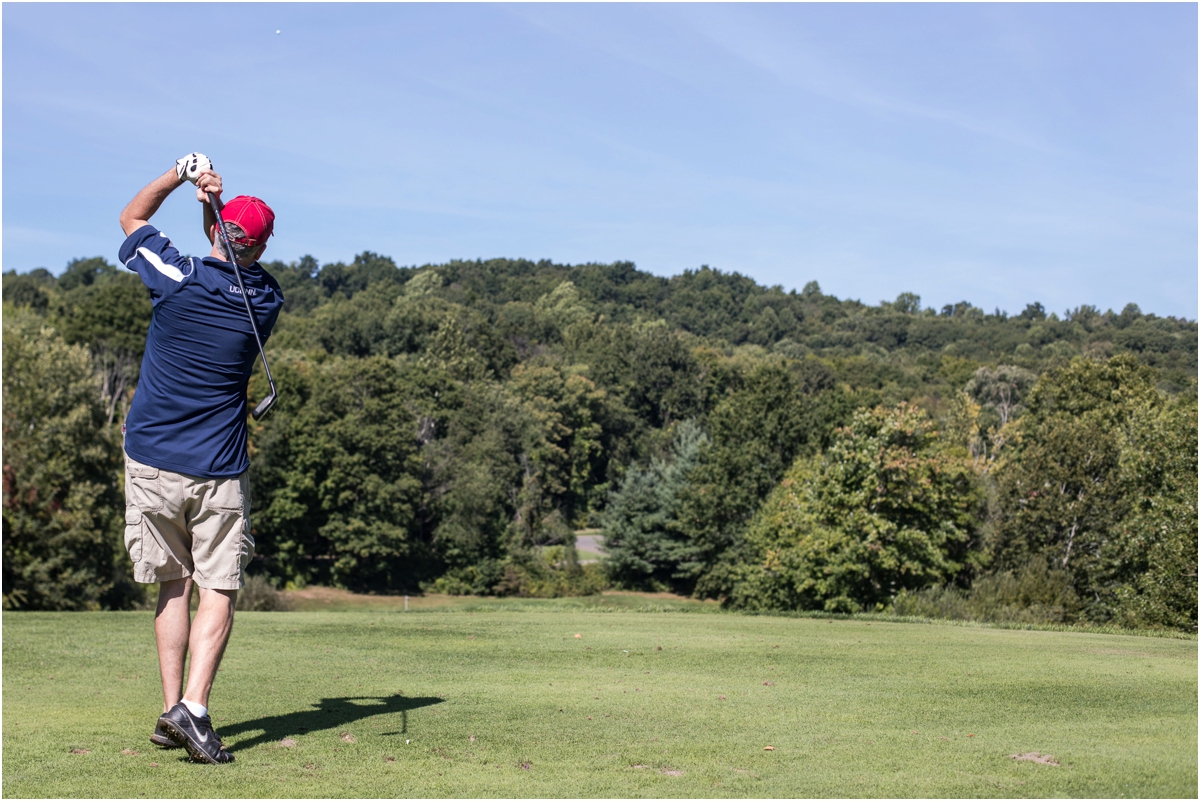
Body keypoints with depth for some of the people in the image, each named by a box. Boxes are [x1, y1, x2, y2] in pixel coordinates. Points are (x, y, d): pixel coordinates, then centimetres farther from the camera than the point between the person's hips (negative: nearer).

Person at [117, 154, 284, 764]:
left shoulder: (178, 279, -8)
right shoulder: (267, 301, -3)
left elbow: (132, 217, 12)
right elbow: (234, 262, 19)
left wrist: (181, 173, 11)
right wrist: (215, 199, 9)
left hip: (152, 461, 1)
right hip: (219, 470, -1)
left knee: (174, 584, 10)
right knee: (218, 589, 1)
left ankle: (171, 707, 8)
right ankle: (193, 706, -15)